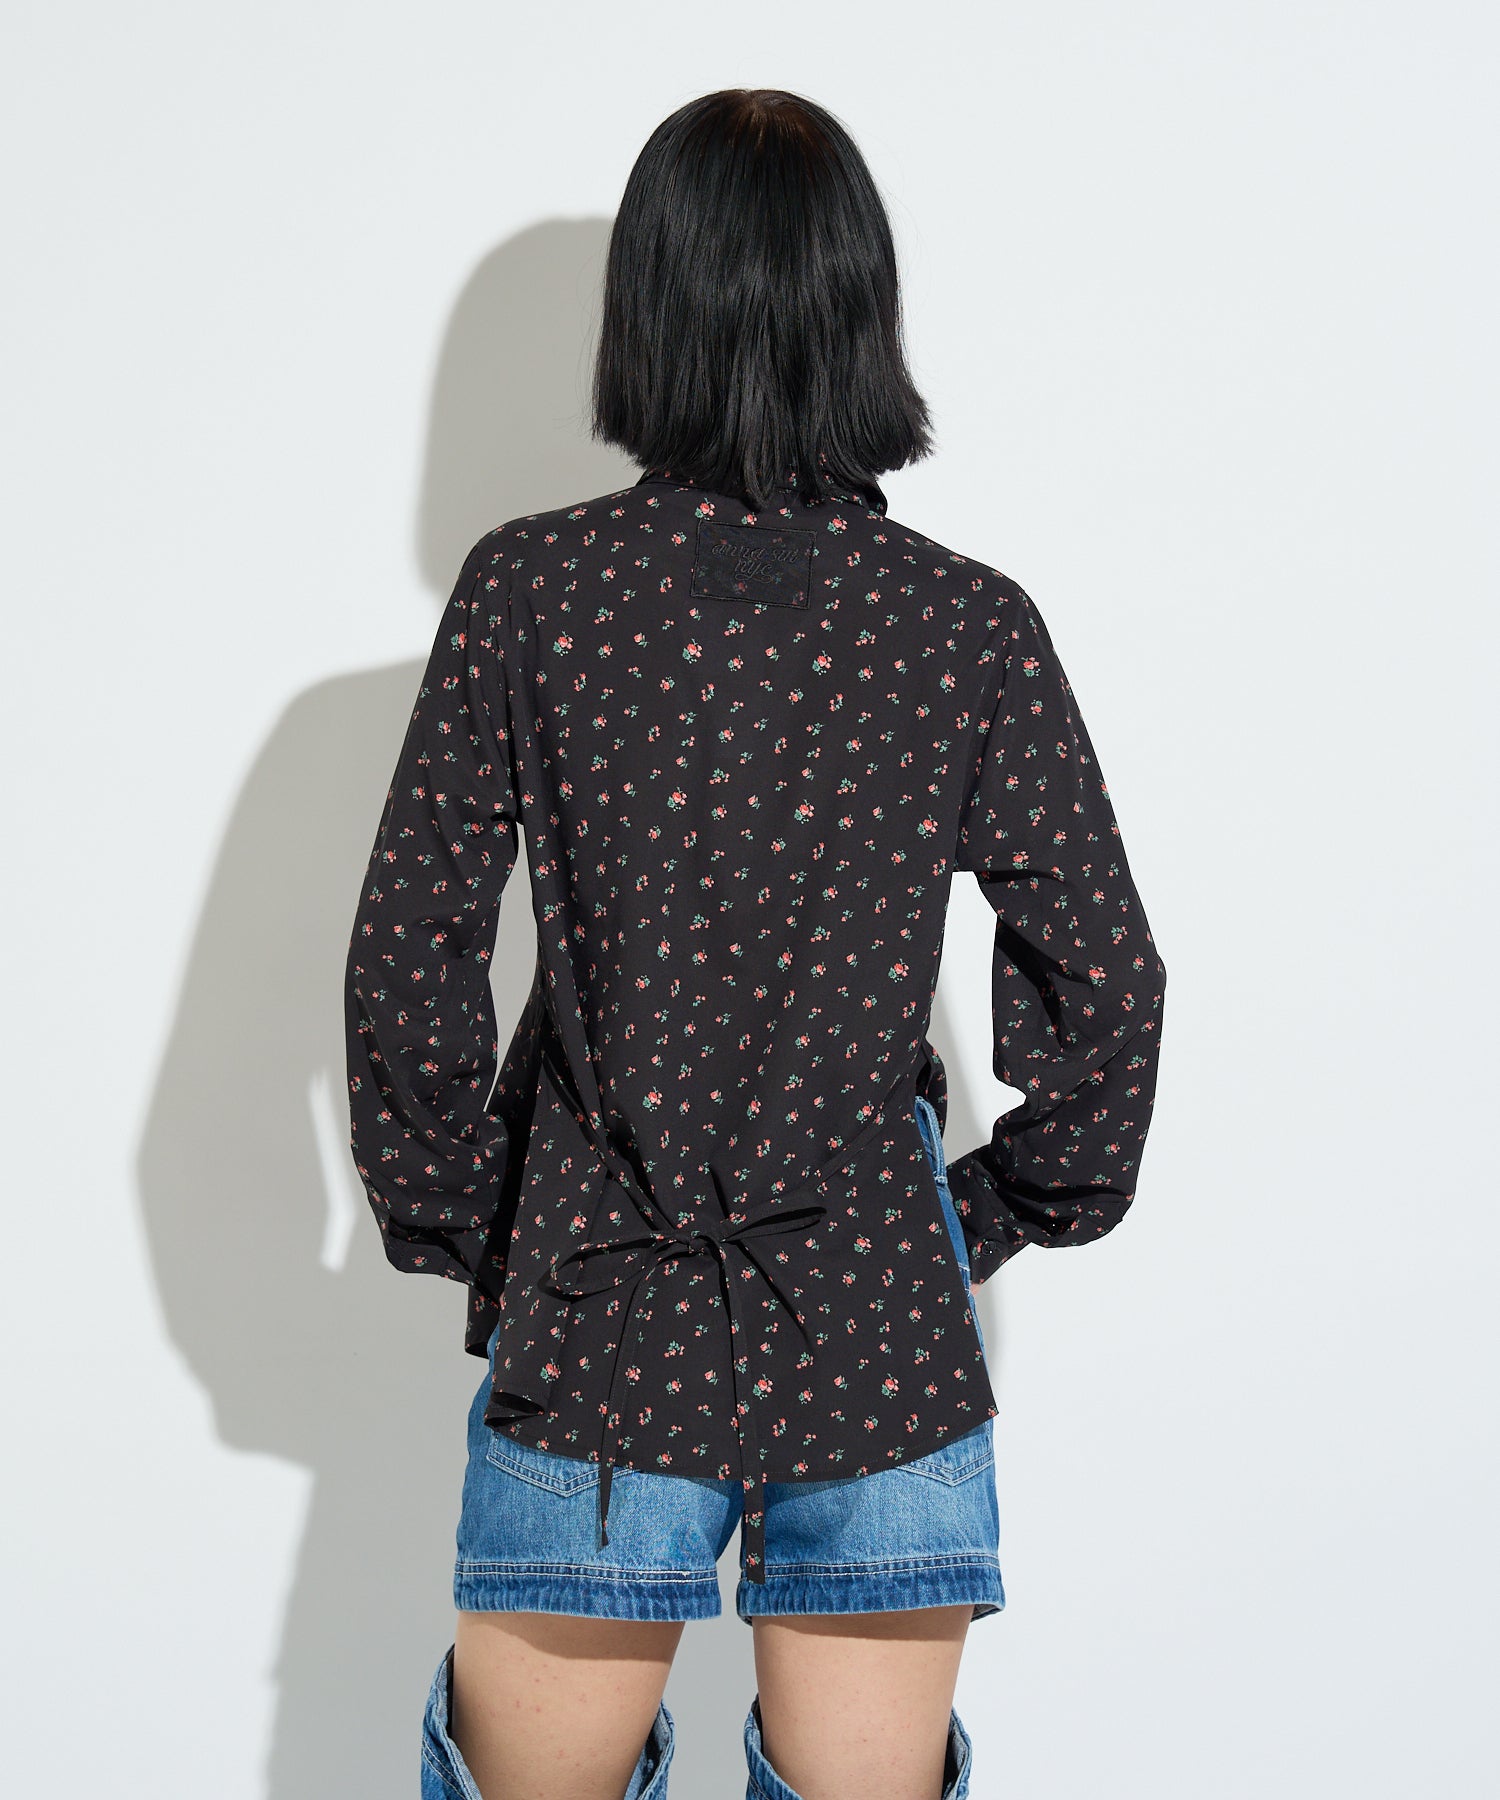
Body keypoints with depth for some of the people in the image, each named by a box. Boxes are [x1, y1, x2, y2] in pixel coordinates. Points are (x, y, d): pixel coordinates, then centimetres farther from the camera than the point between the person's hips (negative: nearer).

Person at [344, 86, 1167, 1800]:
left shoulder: (526, 588, -7)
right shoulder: (972, 625, -6)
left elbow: (407, 959, -6)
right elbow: (1105, 984, -3)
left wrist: (449, 1226, 8)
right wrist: (1017, 1208, 13)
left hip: (595, 1319, 0)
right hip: (885, 1332, 1)